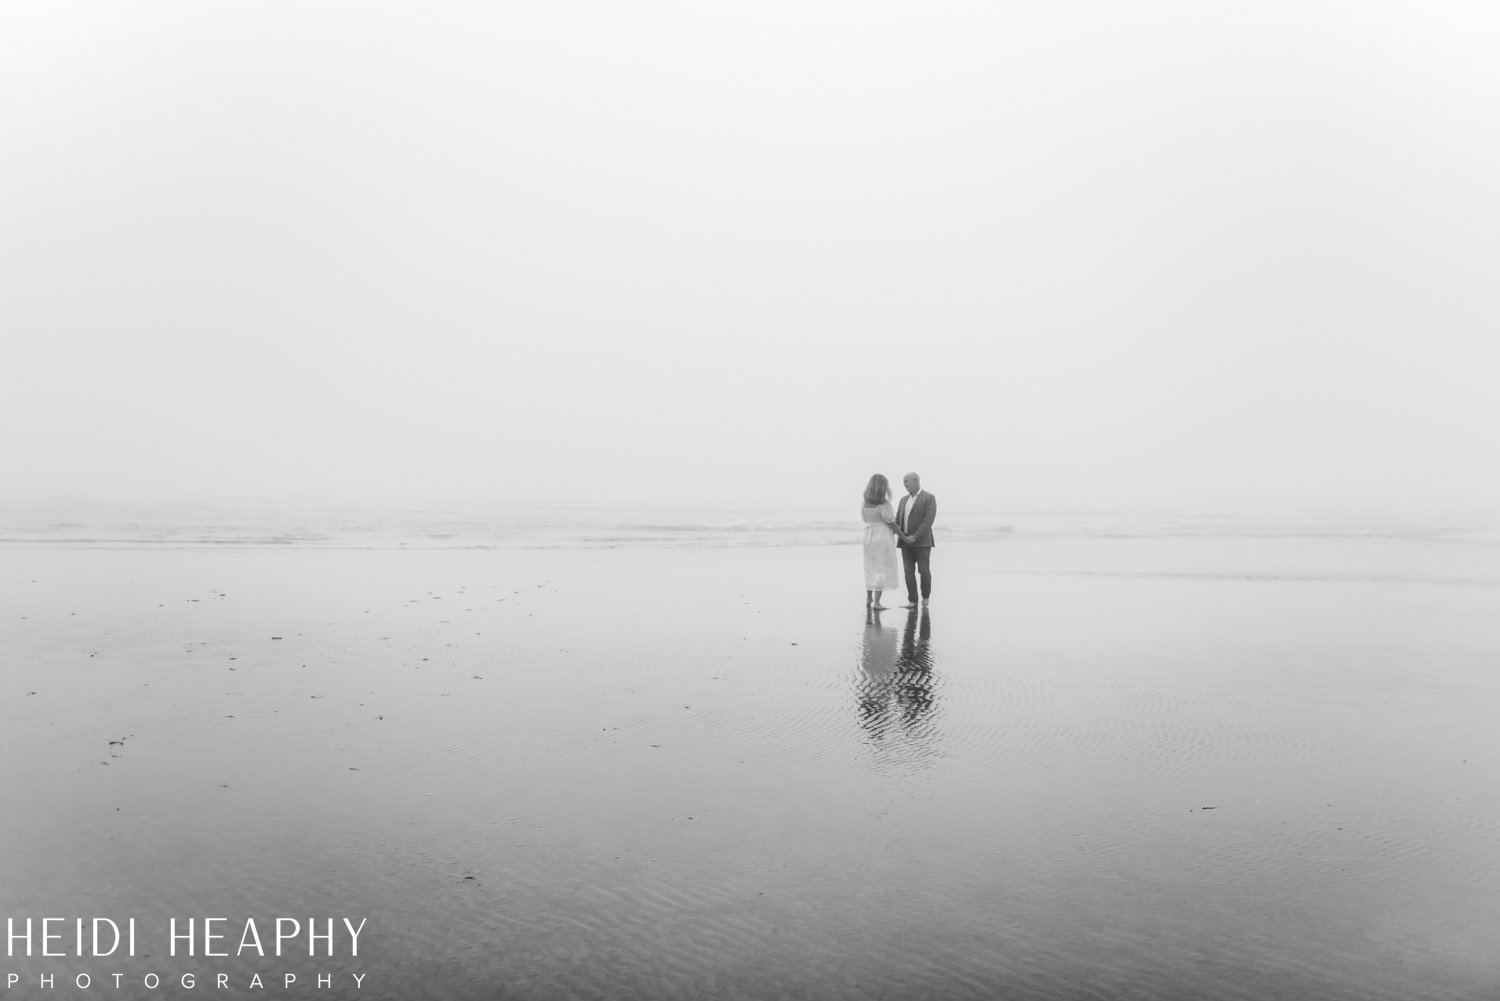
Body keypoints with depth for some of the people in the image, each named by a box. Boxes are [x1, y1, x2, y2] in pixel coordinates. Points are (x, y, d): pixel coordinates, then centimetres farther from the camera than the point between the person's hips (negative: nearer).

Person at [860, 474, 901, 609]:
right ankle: (876, 602, -1)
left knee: (870, 567, 19)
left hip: (869, 535, 6)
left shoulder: (865, 502, 1)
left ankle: (868, 599, 26)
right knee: (882, 568, 1)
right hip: (883, 536, -6)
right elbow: (890, 522, -11)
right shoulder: (884, 503, -16)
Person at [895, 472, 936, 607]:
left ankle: (926, 595, 25)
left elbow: (928, 521, -17)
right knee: (909, 571, -1)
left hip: (922, 541, -5)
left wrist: (915, 537, -24)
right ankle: (912, 601, 1)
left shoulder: (929, 498, -8)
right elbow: (898, 520, 9)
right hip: (906, 541, 5)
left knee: (923, 570, 1)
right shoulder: (904, 499, 13)